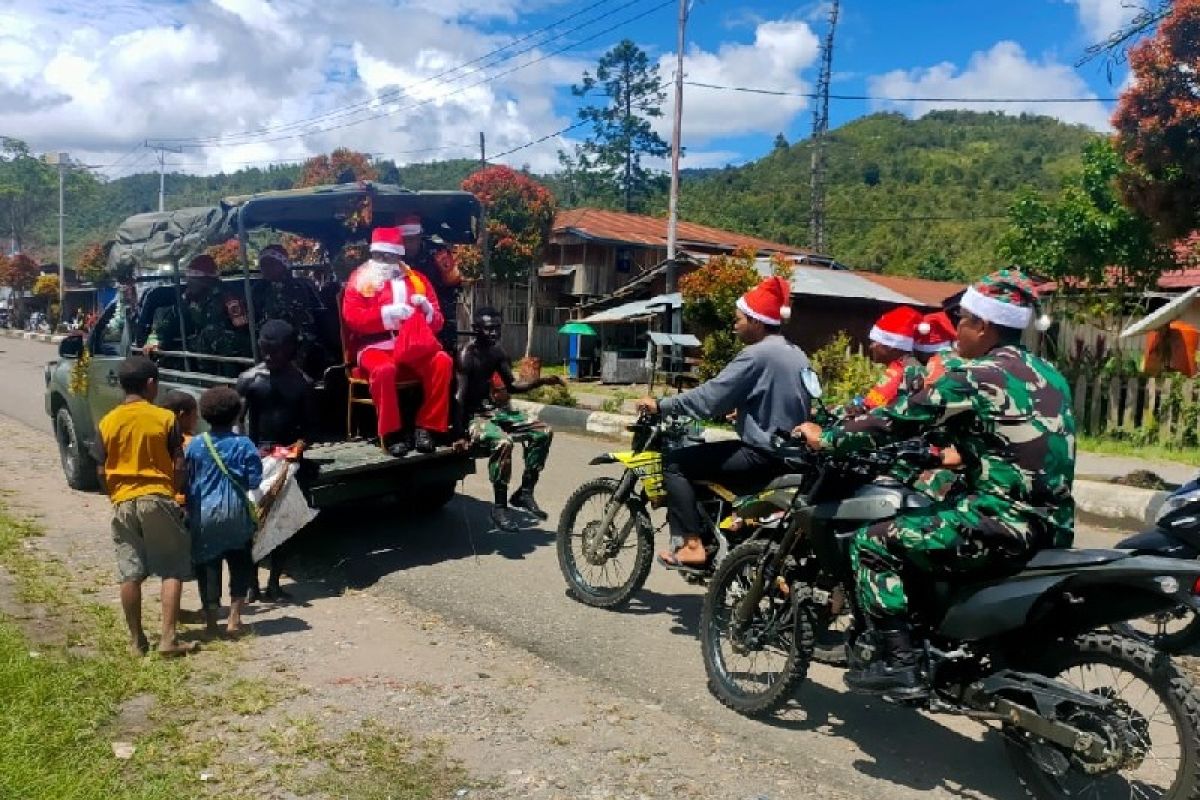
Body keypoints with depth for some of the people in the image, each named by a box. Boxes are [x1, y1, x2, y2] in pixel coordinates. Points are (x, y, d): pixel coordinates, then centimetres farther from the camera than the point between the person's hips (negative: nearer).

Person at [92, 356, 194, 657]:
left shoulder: (108, 422, 1)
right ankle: (168, 638, -1)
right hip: (159, 499, -3)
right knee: (172, 570, 4)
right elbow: (178, 466, -6)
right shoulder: (165, 418, -7)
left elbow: (101, 471, 4)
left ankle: (136, 640, 16)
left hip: (123, 503, 3)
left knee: (130, 574, 9)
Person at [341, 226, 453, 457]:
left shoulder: (416, 279, 17)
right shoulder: (360, 280, 10)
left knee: (443, 362, -26)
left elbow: (437, 322, 15)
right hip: (375, 345, -3)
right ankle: (391, 433, -22)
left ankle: (427, 427, -19)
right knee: (384, 370, -37)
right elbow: (351, 317, -4)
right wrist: (385, 313, -17)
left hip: (413, 346, 3)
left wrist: (427, 308, -8)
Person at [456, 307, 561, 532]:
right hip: (474, 415, -8)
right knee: (503, 442, -36)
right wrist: (461, 433, -26)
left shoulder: (497, 351, 7)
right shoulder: (467, 354, -16)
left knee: (543, 432, -3)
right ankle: (499, 506, -21)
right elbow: (461, 396, -21)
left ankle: (524, 493, 3)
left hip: (496, 409, 8)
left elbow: (511, 385, 12)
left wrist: (541, 382, -3)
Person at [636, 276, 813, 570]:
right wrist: (737, 412, 30)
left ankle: (692, 545, -13)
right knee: (708, 455, 30)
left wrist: (660, 406, -11)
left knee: (675, 462, -6)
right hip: (789, 454, 10)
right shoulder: (798, 355, 12)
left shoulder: (756, 355, -16)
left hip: (762, 455, -10)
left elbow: (709, 397, -19)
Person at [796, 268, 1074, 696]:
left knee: (873, 542, -4)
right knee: (930, 511, 32)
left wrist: (827, 438, 3)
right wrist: (964, 455, 39)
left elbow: (898, 419, -9)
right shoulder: (1045, 373, 14)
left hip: (1006, 522, -10)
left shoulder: (976, 376, -12)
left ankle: (898, 662, -6)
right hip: (1051, 523, 10)